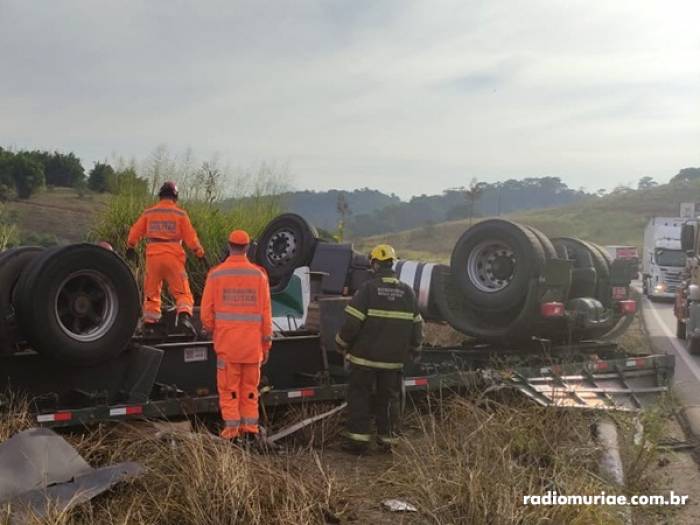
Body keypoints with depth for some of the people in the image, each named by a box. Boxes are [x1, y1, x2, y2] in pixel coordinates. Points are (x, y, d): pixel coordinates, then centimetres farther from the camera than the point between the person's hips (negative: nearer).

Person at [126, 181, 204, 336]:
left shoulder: (149, 213, 8)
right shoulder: (180, 214, 0)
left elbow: (135, 232, 15)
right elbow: (190, 238, -1)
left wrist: (130, 247, 32)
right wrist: (200, 253, 12)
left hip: (153, 256, 2)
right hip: (173, 257, -2)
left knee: (151, 292, 14)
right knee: (182, 291, 0)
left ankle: (149, 322, 12)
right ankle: (184, 315, -22)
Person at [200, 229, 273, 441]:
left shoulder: (216, 274, -4)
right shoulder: (259, 274, -1)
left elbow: (206, 312, -2)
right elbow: (266, 312, 1)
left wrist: (211, 331, 19)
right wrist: (266, 344, 8)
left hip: (226, 341, -1)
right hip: (252, 342, 1)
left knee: (228, 387, 6)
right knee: (250, 387, 11)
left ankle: (231, 427, 5)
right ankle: (249, 427, 13)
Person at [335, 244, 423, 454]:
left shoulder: (368, 288, -11)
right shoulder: (407, 292, 5)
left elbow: (352, 321, -13)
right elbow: (416, 325, 11)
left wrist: (342, 344, 1)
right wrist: (413, 349, 24)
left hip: (365, 357, -4)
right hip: (394, 359, 4)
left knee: (360, 396, 6)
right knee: (389, 399, 14)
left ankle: (358, 438, 7)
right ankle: (387, 438, 18)